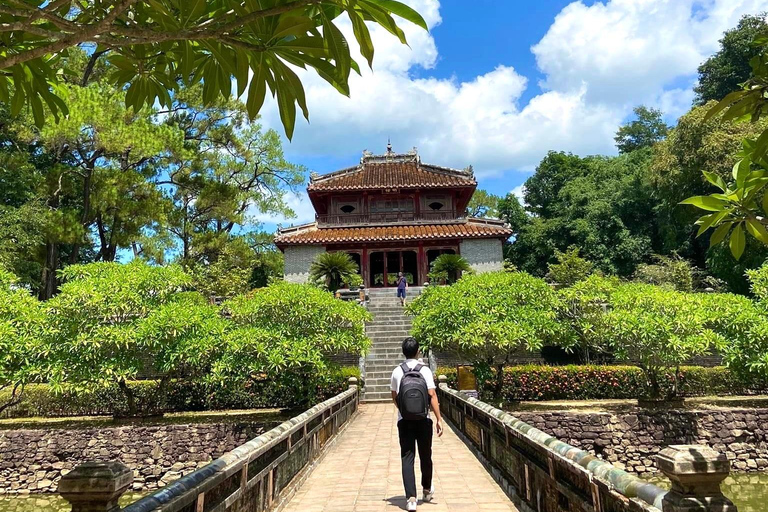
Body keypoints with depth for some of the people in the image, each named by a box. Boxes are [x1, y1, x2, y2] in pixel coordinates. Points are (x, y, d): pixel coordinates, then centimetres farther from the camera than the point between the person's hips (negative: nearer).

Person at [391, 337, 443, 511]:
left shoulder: (397, 372, 0)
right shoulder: (425, 370, -6)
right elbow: (432, 395, -13)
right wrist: (439, 419, -10)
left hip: (404, 421, 0)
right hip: (423, 420, 0)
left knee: (407, 458, 2)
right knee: (425, 456, 17)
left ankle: (411, 498, -6)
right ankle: (427, 491, 35)